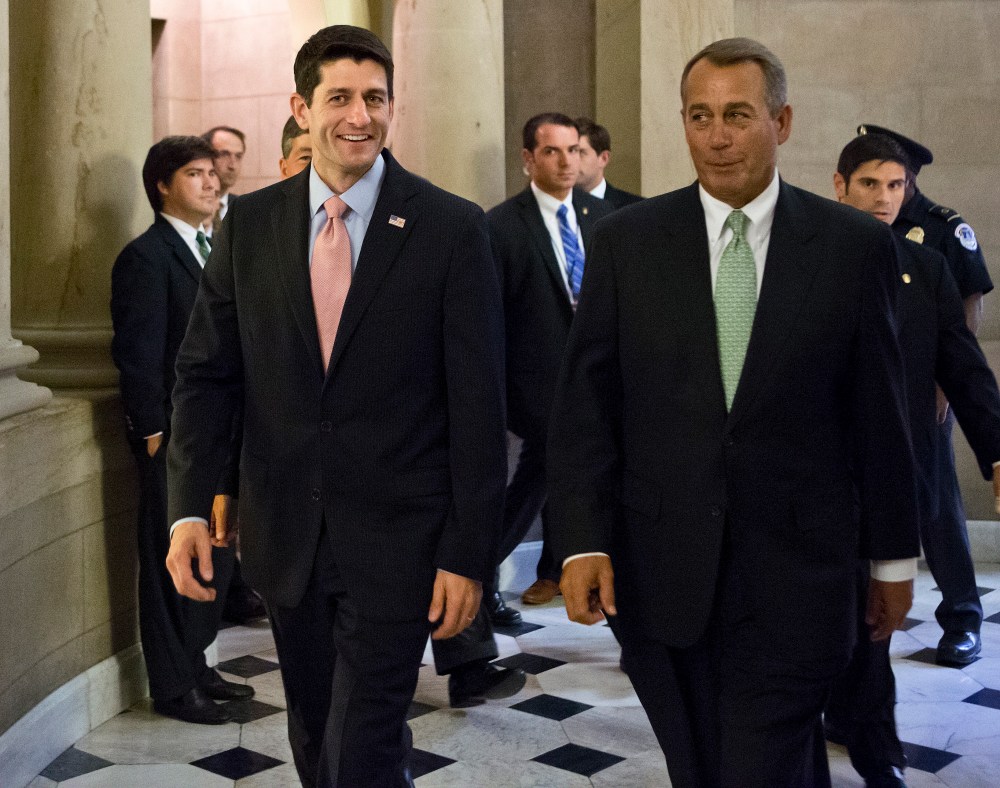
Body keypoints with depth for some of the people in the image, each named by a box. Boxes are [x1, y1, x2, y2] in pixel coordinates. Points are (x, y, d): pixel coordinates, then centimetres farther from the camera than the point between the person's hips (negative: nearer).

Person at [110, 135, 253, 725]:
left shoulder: (210, 250, 14)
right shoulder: (146, 257, -12)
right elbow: (139, 355, -16)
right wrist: (154, 433, -17)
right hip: (175, 438, -8)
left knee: (216, 557, 15)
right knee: (173, 561, 2)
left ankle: (195, 665, 29)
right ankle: (174, 687, 14)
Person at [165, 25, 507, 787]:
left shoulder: (453, 229, -8)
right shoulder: (250, 223, 2)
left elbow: (479, 402, -8)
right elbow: (207, 370, 4)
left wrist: (469, 553, -9)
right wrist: (188, 506, -8)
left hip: (395, 538, -4)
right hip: (285, 533, 4)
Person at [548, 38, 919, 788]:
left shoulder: (855, 245, -1)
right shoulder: (626, 241, 1)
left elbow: (879, 412, 3)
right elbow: (585, 402, 0)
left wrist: (894, 554, 8)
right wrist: (583, 540, -8)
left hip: (793, 581, -2)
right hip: (660, 576, 2)